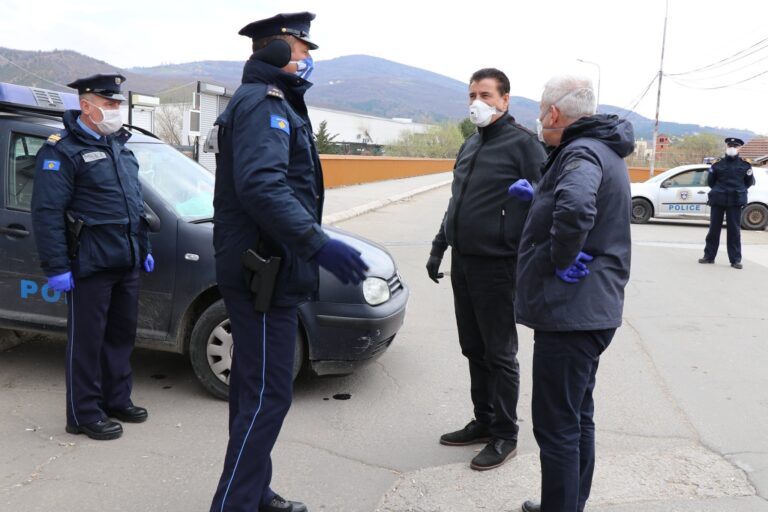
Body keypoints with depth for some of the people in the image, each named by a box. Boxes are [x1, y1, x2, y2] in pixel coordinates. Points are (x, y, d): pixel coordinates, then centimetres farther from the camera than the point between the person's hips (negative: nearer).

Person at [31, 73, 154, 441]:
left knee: (122, 335, 15)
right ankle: (84, 414, 13)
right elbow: (46, 212, -15)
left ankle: (117, 400, 29)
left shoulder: (119, 146, 16)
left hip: (126, 263, 8)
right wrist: (56, 268, -18)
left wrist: (143, 248, 19)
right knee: (87, 340, 1)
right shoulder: (63, 150, -9)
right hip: (90, 266, -8)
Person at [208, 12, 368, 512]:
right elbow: (260, 186, -30)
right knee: (267, 397, -6)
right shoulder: (262, 103, -13)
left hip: (264, 271, 11)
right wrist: (319, 244, -35)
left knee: (255, 392, 17)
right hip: (264, 275, -11)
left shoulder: (271, 103, 20)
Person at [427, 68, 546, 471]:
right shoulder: (470, 145, 15)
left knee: (500, 353, 3)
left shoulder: (523, 144, -9)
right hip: (462, 263, 8)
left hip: (496, 266, -8)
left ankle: (504, 435, 16)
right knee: (473, 349, 15)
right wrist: (439, 246, 20)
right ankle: (483, 422, 29)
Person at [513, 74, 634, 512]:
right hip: (594, 310, 11)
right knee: (578, 418, 21)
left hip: (569, 312, -11)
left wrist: (561, 260, -22)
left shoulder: (581, 152, -16)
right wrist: (538, 198, 17)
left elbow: (576, 208, -38)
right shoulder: (603, 150, 16)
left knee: (557, 427, -1)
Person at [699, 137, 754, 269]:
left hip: (735, 202, -1)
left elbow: (749, 183, 15)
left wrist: (750, 175, 0)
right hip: (718, 200, 1)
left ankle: (735, 259, 5)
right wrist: (718, 190, 2)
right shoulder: (717, 164, 6)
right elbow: (710, 182, 11)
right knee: (714, 229, 5)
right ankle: (709, 256, 14)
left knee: (734, 230, 1)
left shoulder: (745, 165, 6)